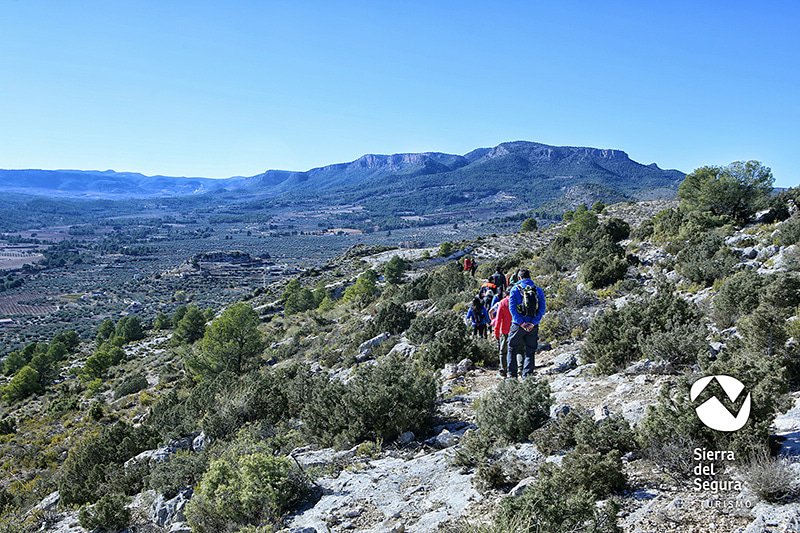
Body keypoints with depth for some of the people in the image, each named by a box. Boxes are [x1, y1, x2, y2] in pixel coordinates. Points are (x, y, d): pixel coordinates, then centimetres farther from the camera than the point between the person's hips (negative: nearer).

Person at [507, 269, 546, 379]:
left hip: (518, 325, -2)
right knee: (530, 352, 9)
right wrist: (533, 323, -8)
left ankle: (512, 375, 8)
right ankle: (527, 375, 2)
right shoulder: (538, 290, 6)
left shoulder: (515, 289, -1)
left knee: (512, 350, 11)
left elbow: (512, 308, -9)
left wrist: (521, 323, -12)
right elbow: (542, 308, -2)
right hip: (533, 326, 2)